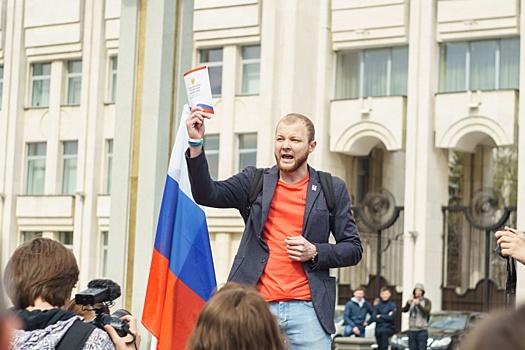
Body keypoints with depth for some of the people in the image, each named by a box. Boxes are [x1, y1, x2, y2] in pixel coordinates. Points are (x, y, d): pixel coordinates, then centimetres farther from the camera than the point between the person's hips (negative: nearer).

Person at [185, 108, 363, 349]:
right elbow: (207, 194, -5)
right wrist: (196, 144, -17)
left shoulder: (332, 189, 9)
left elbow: (353, 249, 10)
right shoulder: (254, 181, 10)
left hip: (307, 308, 0)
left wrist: (315, 253, -8)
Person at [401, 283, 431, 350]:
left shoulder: (427, 302, 2)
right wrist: (409, 303, -28)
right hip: (412, 330, 3)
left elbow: (426, 312, -16)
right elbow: (404, 310, -8)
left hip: (422, 330, -3)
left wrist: (418, 304, -31)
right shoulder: (411, 301, 9)